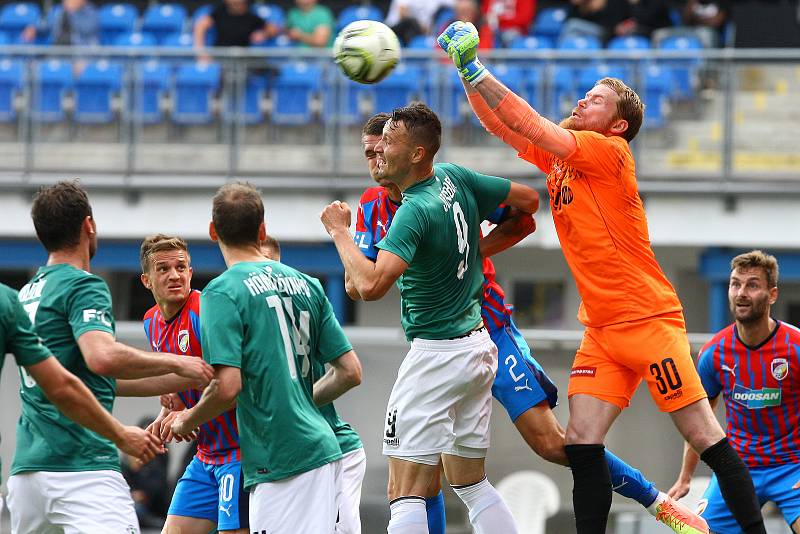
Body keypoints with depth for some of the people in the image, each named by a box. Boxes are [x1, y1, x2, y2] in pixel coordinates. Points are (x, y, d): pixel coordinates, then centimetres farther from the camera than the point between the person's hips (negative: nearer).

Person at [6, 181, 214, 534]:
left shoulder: (26, 293, 18)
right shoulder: (84, 286, -7)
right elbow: (102, 356, -25)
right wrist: (177, 365, -13)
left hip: (25, 468, 9)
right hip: (81, 465, -8)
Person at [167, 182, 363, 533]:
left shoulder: (221, 292, -8)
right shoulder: (305, 285, 13)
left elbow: (227, 387, -16)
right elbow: (351, 372, 13)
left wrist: (185, 422, 2)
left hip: (282, 461, -8)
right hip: (322, 448, 8)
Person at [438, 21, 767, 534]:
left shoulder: (610, 151, -11)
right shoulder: (557, 157, 12)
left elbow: (531, 126, -17)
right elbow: (502, 125, 13)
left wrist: (477, 70, -14)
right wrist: (467, 74, 0)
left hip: (648, 320, -8)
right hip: (601, 332, 8)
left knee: (707, 438, -6)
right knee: (582, 443, -5)